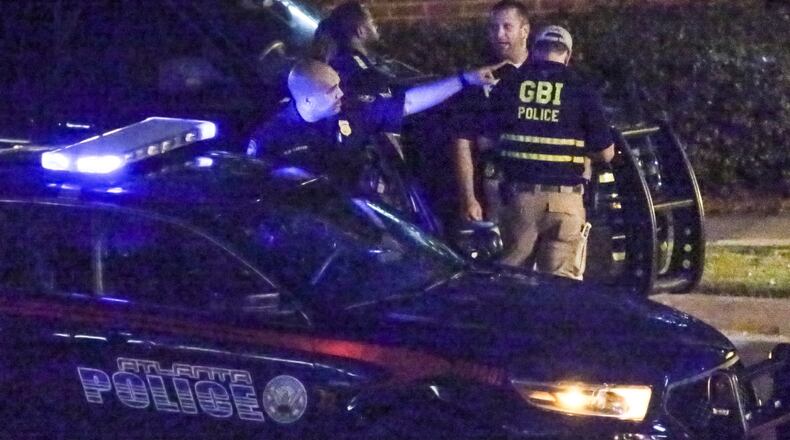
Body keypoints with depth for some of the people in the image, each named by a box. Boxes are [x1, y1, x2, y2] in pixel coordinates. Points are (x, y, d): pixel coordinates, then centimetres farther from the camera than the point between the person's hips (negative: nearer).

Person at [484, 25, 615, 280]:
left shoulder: (508, 86, 4)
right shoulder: (580, 91, -1)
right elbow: (606, 153, 2)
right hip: (563, 200, -2)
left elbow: (486, 141, 11)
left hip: (518, 195, 2)